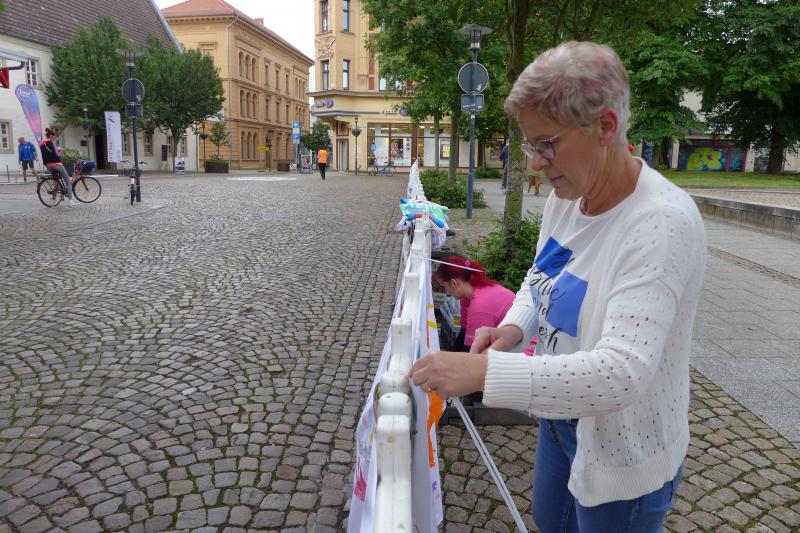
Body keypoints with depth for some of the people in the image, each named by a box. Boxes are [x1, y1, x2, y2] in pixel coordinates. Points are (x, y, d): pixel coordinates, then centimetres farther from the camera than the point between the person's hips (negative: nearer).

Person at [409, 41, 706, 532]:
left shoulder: (664, 223, -30)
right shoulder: (565, 197, -7)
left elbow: (623, 372, -37)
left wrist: (482, 372, -41)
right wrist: (513, 328, -12)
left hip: (624, 452, -7)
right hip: (560, 418, 7)